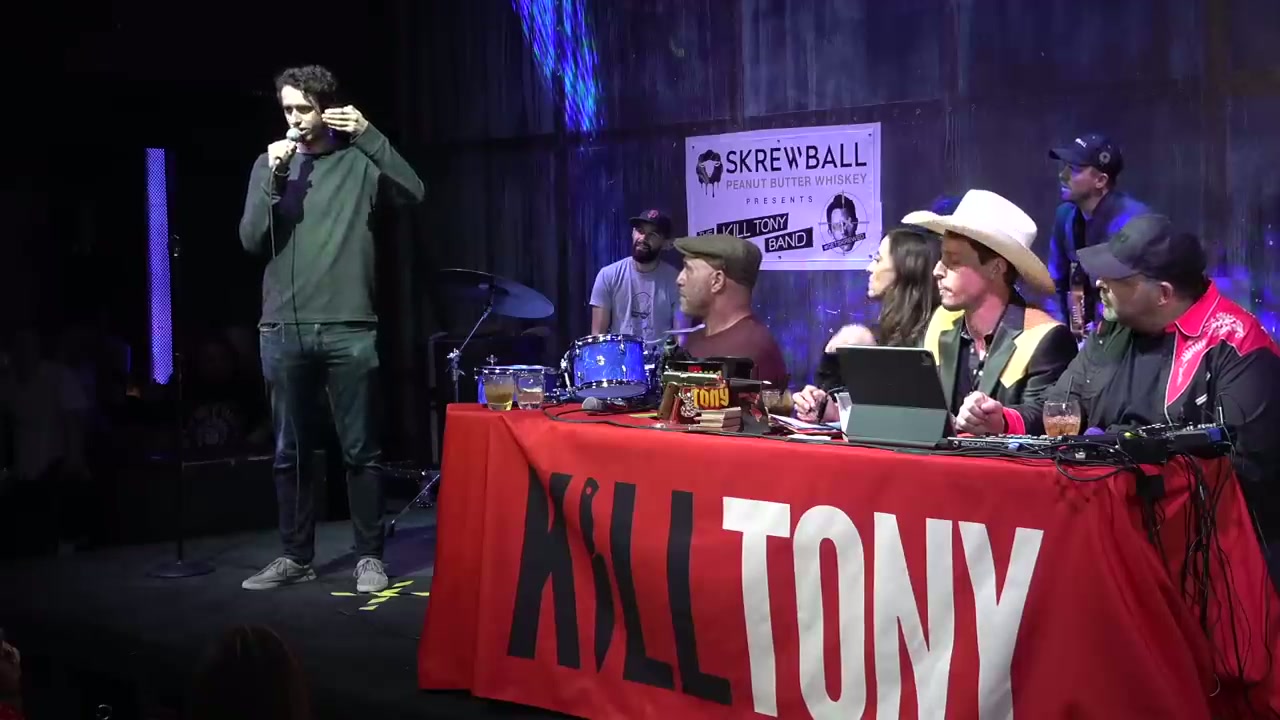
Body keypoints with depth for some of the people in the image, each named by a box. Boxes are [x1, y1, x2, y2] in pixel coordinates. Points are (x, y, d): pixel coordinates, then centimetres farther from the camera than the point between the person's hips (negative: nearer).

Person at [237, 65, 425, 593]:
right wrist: (273, 179, -10)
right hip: (284, 329, 2)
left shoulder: (358, 162, 4)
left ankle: (370, 556, 10)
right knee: (290, 451, 8)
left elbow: (413, 192, -12)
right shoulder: (270, 164, 9)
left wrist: (369, 135, -18)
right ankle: (295, 556, 18)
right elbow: (251, 241, 1)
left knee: (360, 450, 1)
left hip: (349, 328, -2)